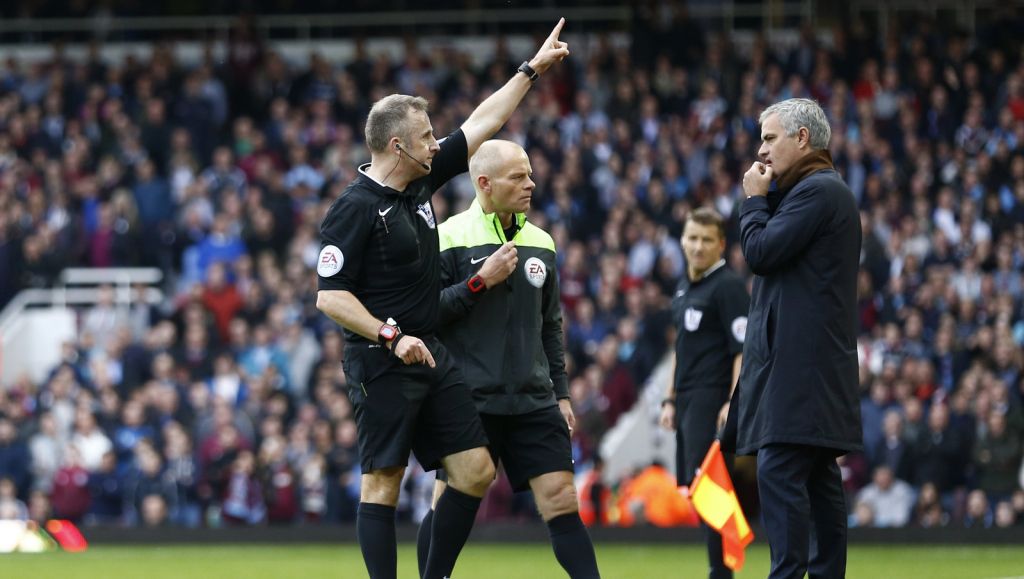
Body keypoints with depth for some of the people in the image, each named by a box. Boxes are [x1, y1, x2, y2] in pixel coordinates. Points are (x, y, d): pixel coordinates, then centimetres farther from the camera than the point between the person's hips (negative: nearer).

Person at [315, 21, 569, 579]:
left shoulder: (421, 182, 9)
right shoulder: (355, 209, -14)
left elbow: (480, 124, 18)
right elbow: (331, 296, -16)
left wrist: (532, 68, 22)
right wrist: (391, 337, -24)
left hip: (430, 355, 8)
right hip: (381, 363, -8)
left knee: (476, 471, 3)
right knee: (381, 482, -5)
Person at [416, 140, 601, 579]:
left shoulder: (540, 243, 11)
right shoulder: (449, 238, -6)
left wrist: (561, 392, 14)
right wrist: (480, 281, -18)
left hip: (534, 402, 4)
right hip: (468, 402, -4)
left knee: (562, 501, -3)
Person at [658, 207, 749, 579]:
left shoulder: (728, 286, -9)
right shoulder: (685, 288, 17)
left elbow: (744, 349, -15)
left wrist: (733, 403, -22)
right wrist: (671, 399, 21)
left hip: (713, 402, -9)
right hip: (688, 404, 9)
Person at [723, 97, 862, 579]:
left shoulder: (817, 191, -11)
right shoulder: (822, 190, 21)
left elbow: (760, 253, -14)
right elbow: (770, 254, 23)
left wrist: (755, 199, -2)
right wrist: (764, 200, 13)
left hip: (799, 360, -11)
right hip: (812, 362, 11)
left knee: (779, 471, -15)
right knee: (818, 478, 10)